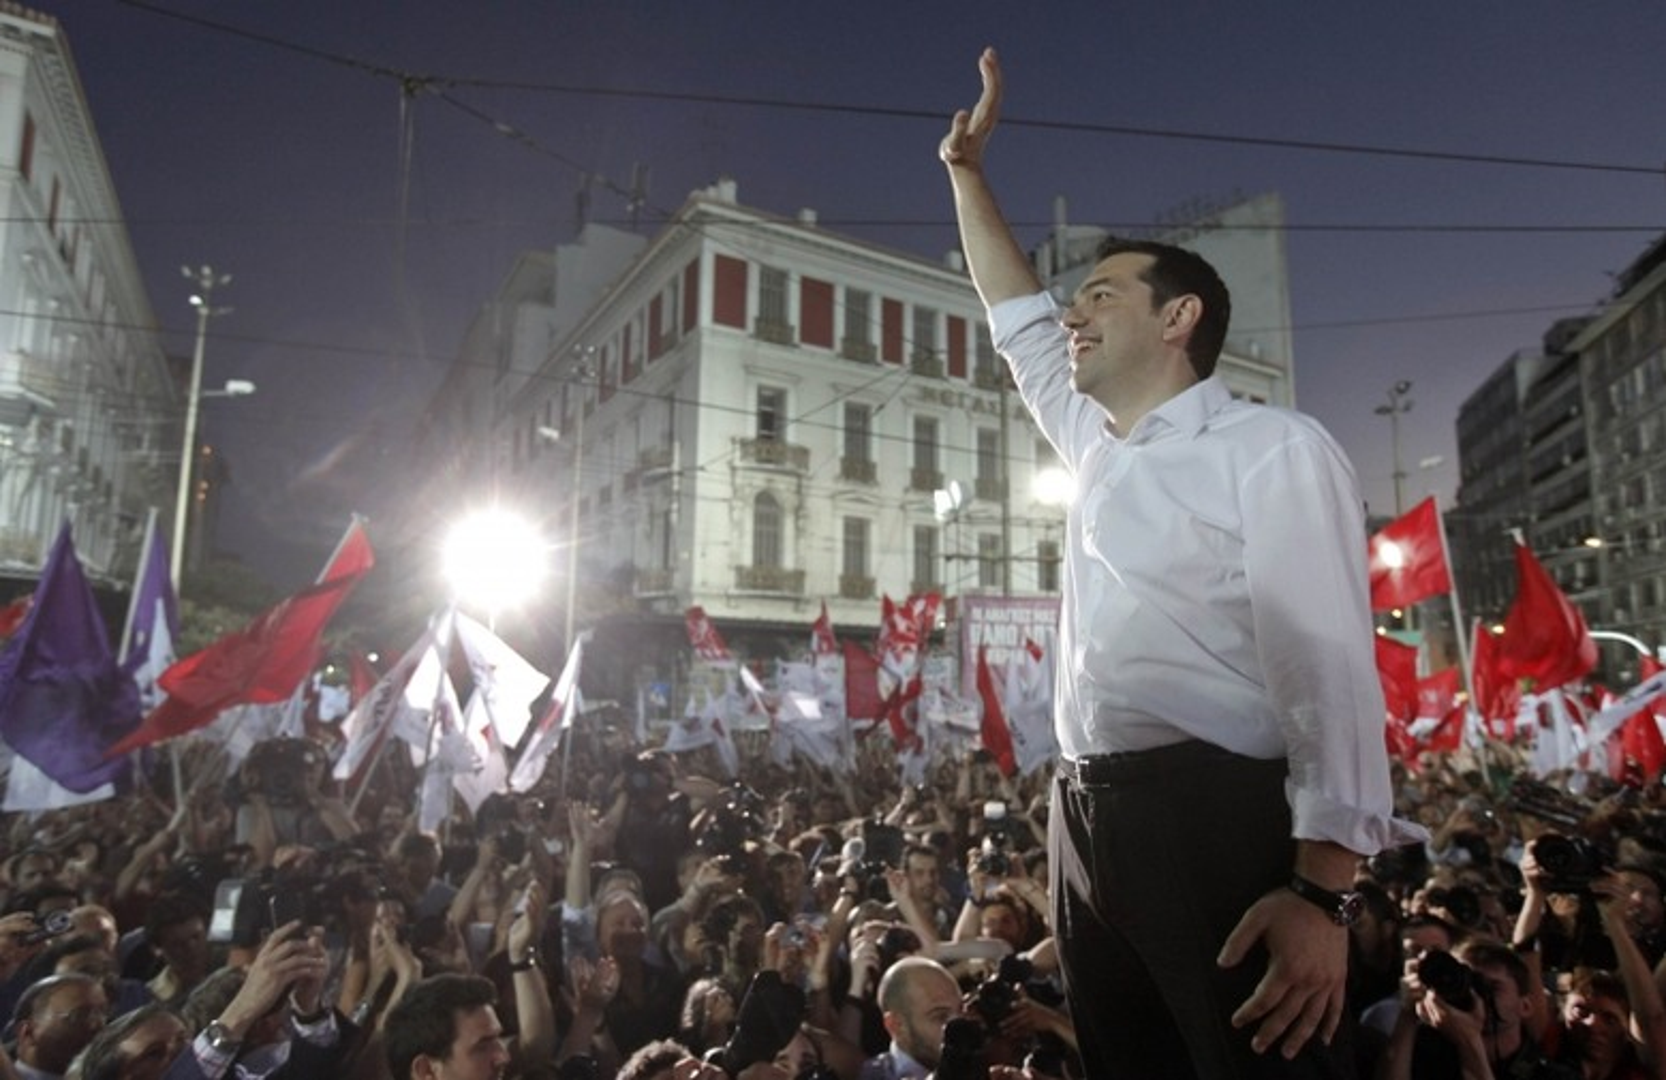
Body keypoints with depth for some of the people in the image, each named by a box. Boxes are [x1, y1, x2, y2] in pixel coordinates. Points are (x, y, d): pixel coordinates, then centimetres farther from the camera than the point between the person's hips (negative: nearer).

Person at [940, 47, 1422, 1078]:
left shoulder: (1274, 448, -2)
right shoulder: (1102, 454, 19)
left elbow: (1328, 674, -11)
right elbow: (1020, 323, 31)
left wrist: (1323, 892, -21)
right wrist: (969, 170, 36)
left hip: (1220, 821, -7)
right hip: (1090, 822, 7)